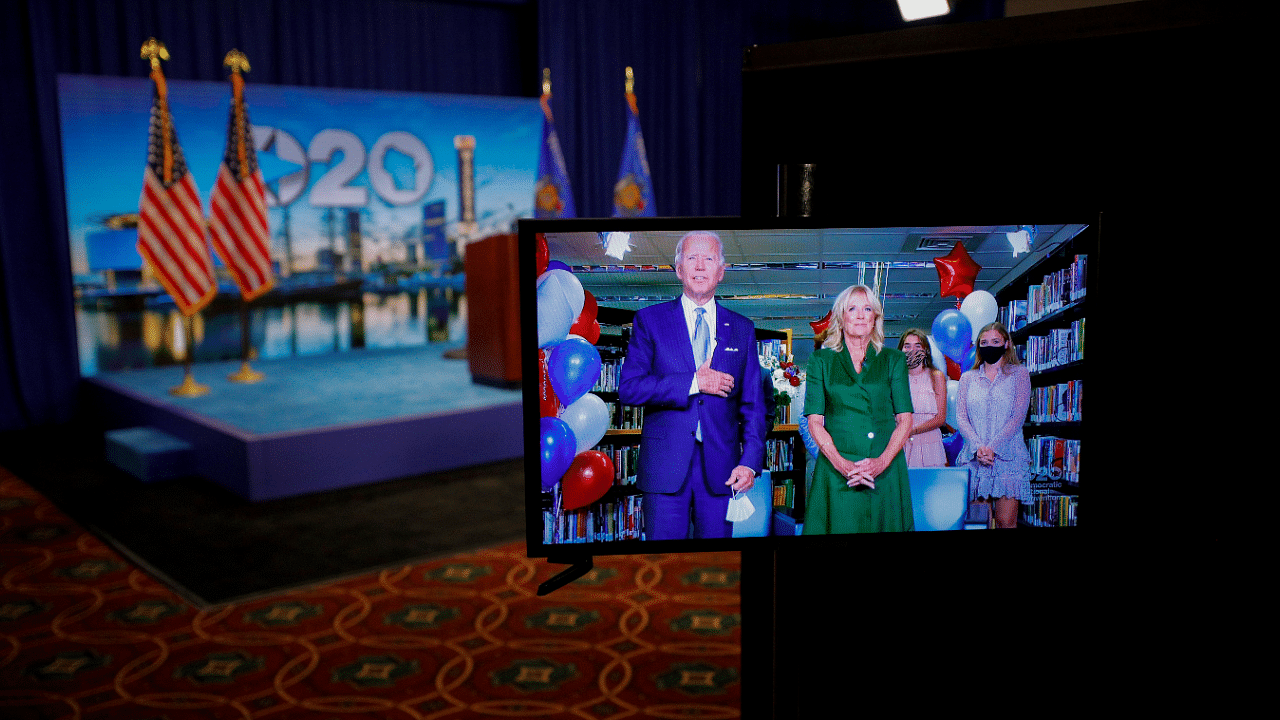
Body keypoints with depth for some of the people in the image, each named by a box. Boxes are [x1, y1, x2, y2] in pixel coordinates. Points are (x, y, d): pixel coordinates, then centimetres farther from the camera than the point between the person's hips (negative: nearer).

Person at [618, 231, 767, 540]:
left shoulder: (742, 329, 11)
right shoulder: (649, 320, 4)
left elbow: (753, 404, 9)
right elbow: (628, 388, -7)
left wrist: (750, 462, -4)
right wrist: (693, 383, -13)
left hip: (720, 468, 2)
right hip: (664, 467, -2)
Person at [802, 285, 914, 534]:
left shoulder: (893, 360, 10)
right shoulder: (821, 361, 8)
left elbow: (905, 418, 5)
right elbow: (814, 421, 1)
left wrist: (882, 461, -11)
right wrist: (841, 463, -13)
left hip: (885, 469, 1)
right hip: (836, 470, -1)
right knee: (840, 526, -2)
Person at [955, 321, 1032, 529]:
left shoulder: (1019, 373, 8)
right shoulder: (968, 378, 14)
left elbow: (1018, 416, -2)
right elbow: (961, 418, 4)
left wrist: (992, 447, -14)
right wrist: (978, 447, -15)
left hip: (1008, 457, -2)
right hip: (974, 457, 2)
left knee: (1006, 521, -6)